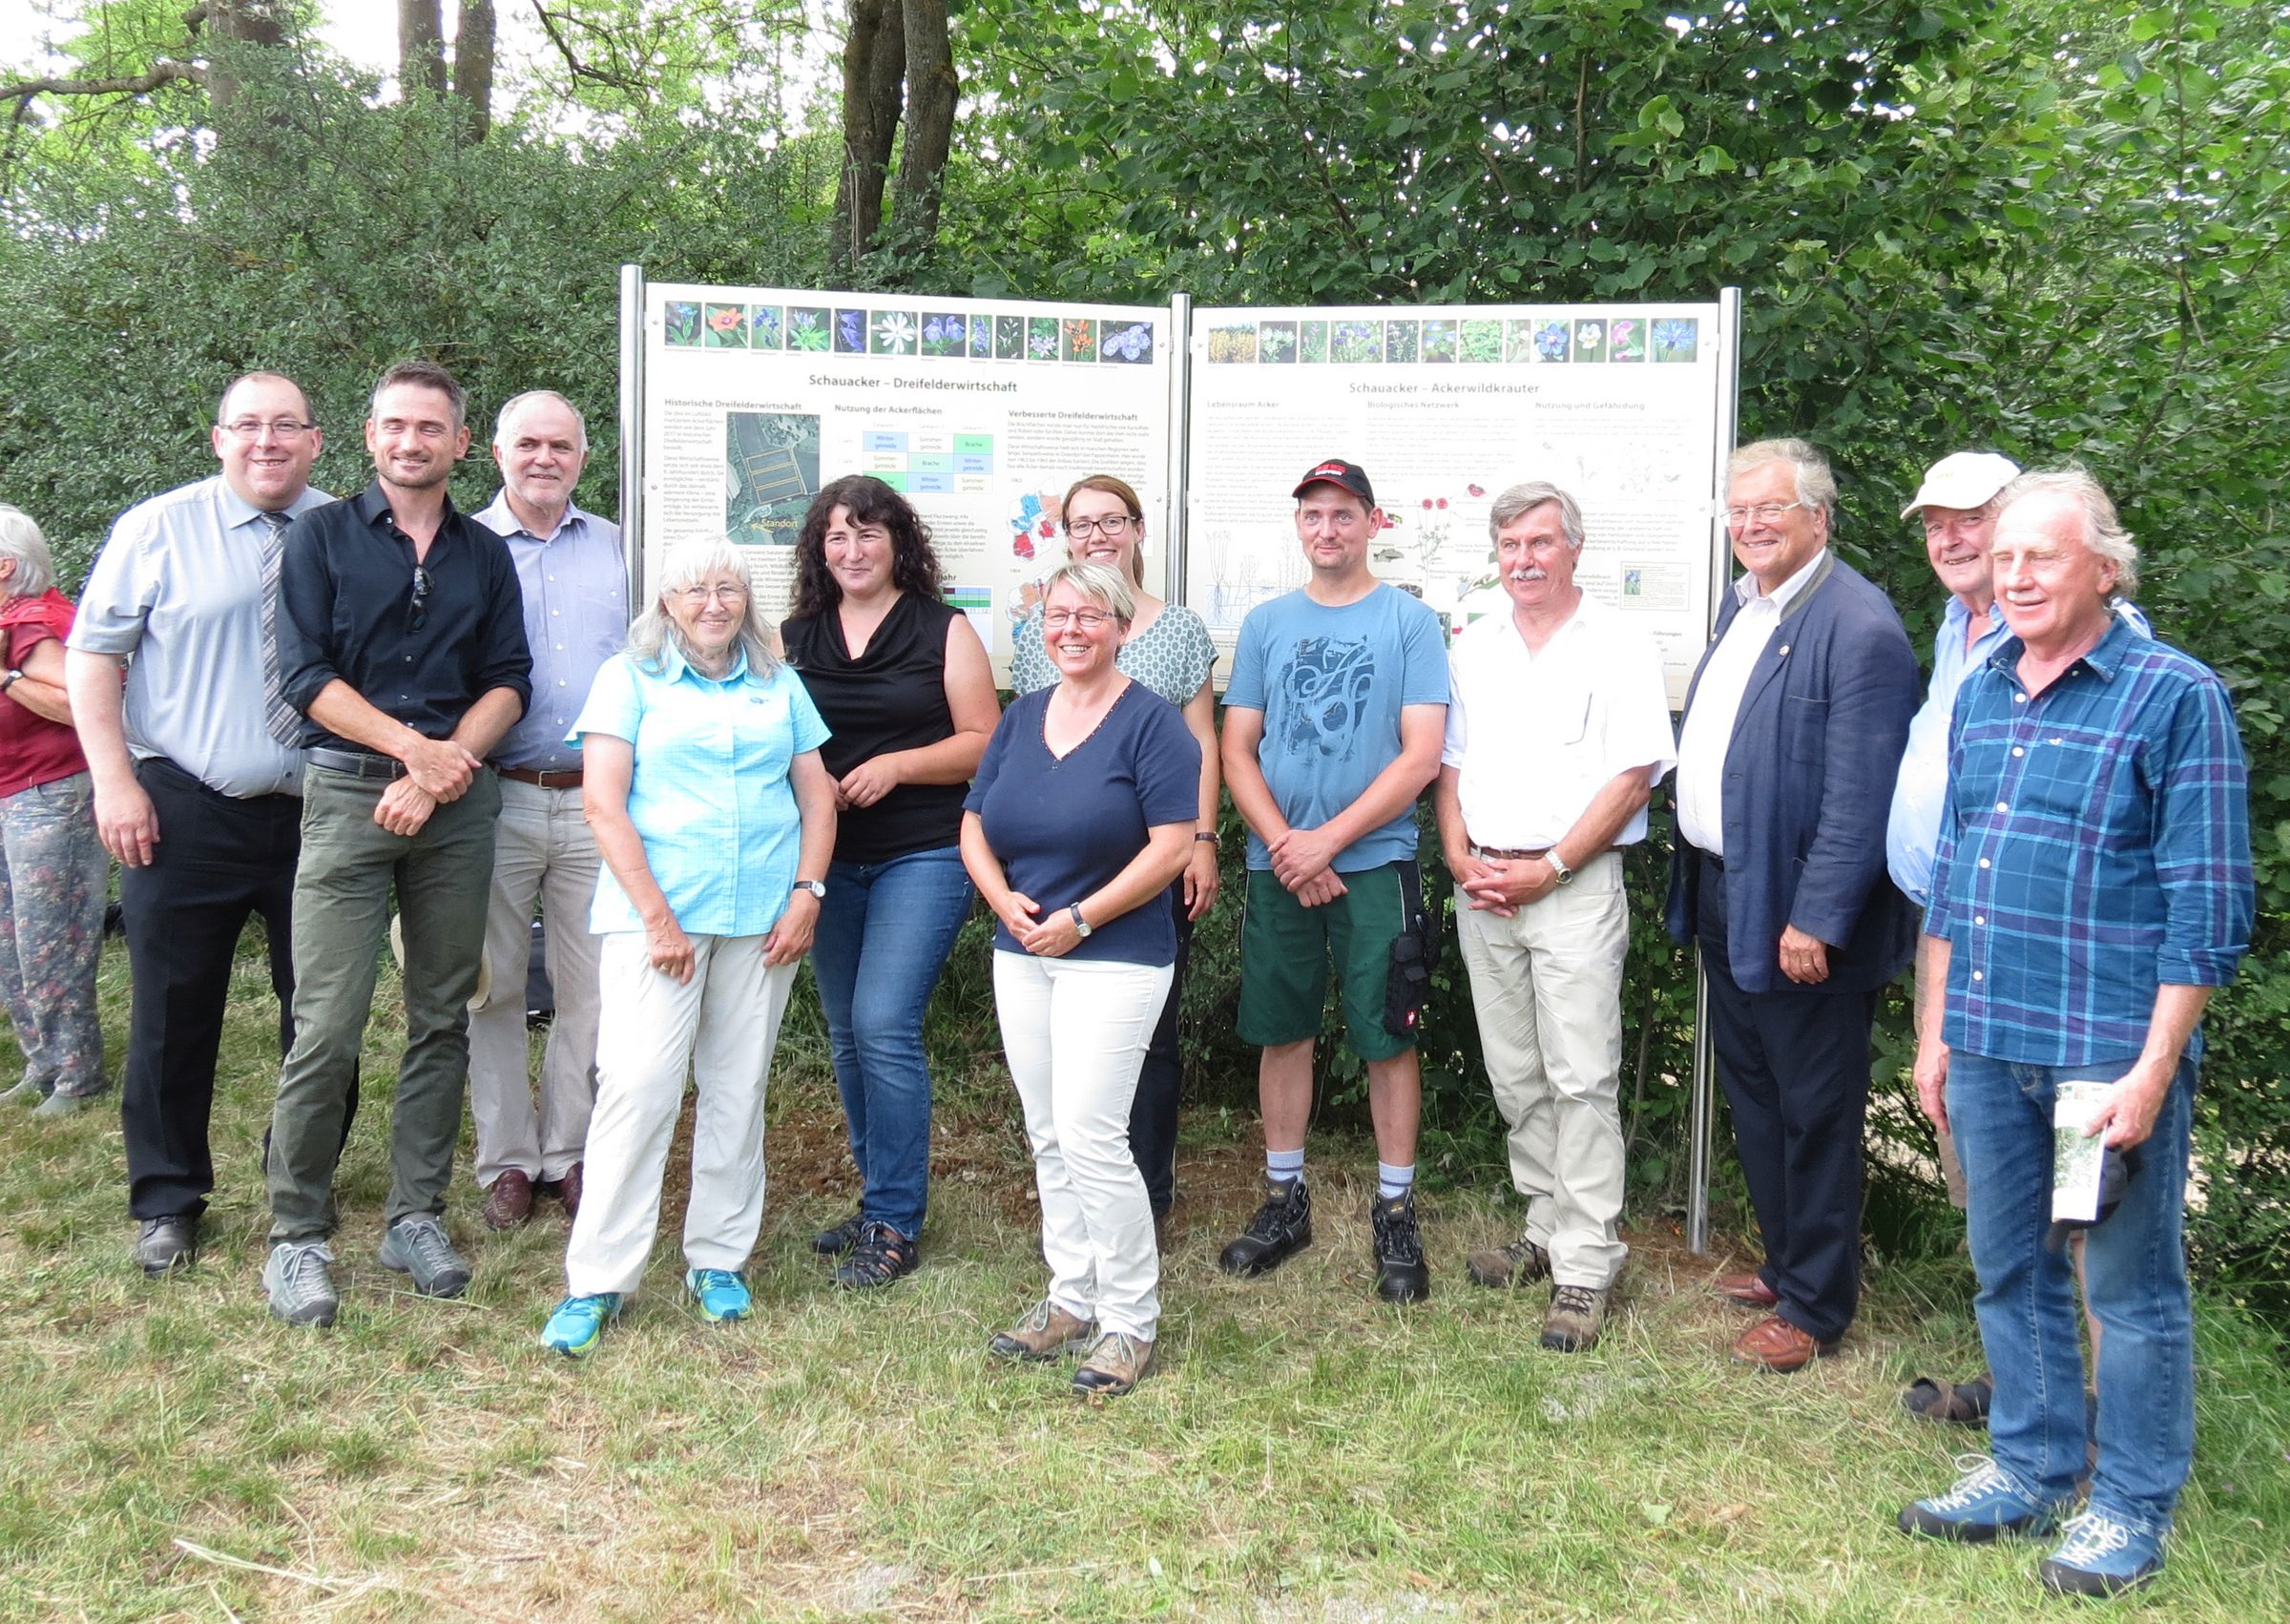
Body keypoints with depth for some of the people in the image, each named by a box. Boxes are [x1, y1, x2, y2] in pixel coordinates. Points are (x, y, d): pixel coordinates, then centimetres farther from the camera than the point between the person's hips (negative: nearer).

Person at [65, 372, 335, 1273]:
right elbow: (93, 656, 1)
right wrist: (114, 780, -8)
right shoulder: (157, 529, 1)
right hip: (187, 815, -1)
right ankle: (166, 1201, 22)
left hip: (321, 815, 2)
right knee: (173, 1015, 6)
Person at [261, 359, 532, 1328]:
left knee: (442, 1020, 6)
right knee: (326, 1028, -6)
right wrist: (413, 746, -13)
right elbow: (304, 675, -4)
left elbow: (508, 683, 6)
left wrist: (442, 767, -9)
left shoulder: (485, 556, 14)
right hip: (348, 793, -3)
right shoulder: (321, 538, 6)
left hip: (460, 804, 3)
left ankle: (416, 1217, 17)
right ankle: (296, 1237, 5)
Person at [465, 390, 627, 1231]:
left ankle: (568, 1153, 19)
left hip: (598, 799, 2)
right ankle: (507, 1160, 17)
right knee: (495, 986, 5)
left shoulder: (615, 548, 12)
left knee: (590, 988, 6)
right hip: (498, 798, -2)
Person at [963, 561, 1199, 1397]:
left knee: (1090, 1136, -10)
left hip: (1114, 958, -6)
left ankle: (1130, 1321, 4)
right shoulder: (1021, 717, 12)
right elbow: (975, 826, 13)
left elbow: (1172, 846, -14)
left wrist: (1079, 919, -16)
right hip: (1020, 954, 7)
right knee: (1048, 1137, 12)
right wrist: (1003, 899, -7)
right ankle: (1071, 1298, 25)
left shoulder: (1151, 722, -7)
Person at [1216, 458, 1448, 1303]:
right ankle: (1285, 1200, 24)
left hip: (1374, 862, -3)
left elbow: (1422, 756, -8)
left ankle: (1395, 1212, 15)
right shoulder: (1266, 623, 9)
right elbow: (1237, 750, 5)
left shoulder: (1409, 621, -1)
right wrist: (1286, 848, -8)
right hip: (1277, 863, 3)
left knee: (1387, 1037, 2)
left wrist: (1328, 839, -13)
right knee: (1282, 1032, 10)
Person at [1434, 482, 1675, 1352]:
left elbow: (1633, 778, -9)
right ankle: (1547, 1228, 25)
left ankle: (1585, 1266, 1)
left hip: (1575, 884, -5)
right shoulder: (1472, 650, 13)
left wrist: (1548, 869, -13)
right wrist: (1461, 859, 0)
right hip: (1482, 884, 6)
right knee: (1515, 1077, 11)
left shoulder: (1617, 646, -3)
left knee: (1581, 1080, -5)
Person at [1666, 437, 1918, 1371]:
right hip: (1723, 894, 9)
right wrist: (1697, 886, 13)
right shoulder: (1742, 604, 10)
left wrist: (1816, 920, -23)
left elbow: (1859, 796, -22)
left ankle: (1815, 1304, 21)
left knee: (1814, 1115, 6)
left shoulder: (1859, 627, -18)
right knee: (1752, 1097, 21)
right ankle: (1784, 1261, 38)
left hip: (1798, 916, -9)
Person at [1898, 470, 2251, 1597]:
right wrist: (1934, 1031, 14)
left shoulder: (2176, 696, -8)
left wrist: (2154, 1069, -15)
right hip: (1986, 1043, 6)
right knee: (2009, 1272, 16)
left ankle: (2133, 1509, 24)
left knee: (2131, 1290, 7)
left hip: (2110, 1050, -6)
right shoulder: (1981, 694, 10)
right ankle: (2030, 1471, 32)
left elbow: (2206, 904, -10)